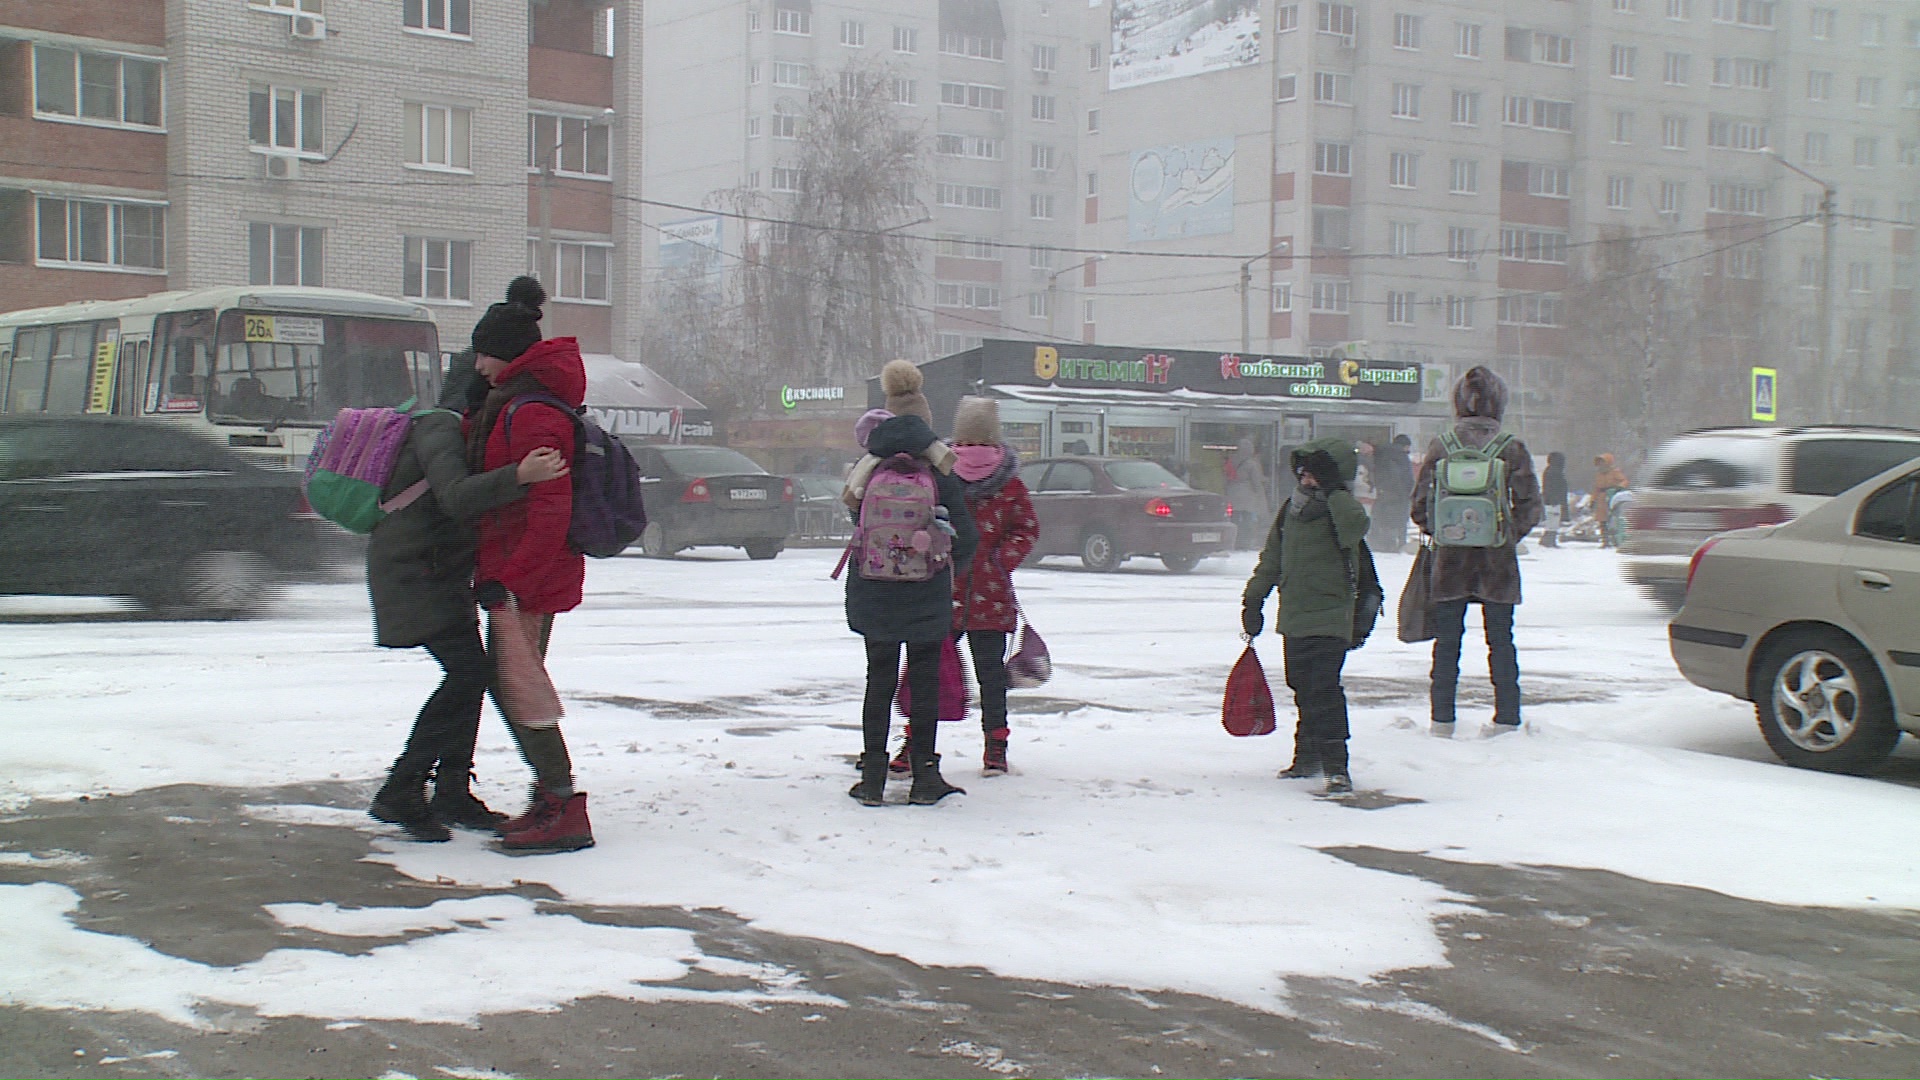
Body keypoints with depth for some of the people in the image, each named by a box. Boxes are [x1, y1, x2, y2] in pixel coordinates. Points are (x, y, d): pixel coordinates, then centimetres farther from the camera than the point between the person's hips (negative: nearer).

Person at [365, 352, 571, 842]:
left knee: (470, 673, 7)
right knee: (469, 671, -17)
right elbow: (456, 497, -30)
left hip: (440, 573, 10)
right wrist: (519, 476, -44)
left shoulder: (457, 430, 18)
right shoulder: (441, 429, -14)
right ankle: (400, 792, -12)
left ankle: (452, 792, 13)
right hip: (414, 574, -10)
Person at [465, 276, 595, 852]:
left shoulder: (531, 414, -19)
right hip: (510, 573, 10)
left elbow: (550, 508, -26)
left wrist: (508, 582, -27)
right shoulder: (510, 402, 14)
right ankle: (550, 798, 22)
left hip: (528, 577, -10)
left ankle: (566, 813, -3)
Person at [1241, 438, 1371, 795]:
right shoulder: (1291, 510, 10)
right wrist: (1254, 598, 18)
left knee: (1324, 689, -14)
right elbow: (1272, 558, 18)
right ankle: (1308, 756, 28)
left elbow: (1355, 525, -35)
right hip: (1293, 618, 7)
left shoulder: (1339, 511, -9)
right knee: (1303, 689, 16)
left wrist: (1333, 489, -28)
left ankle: (1336, 765, -11)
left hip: (1330, 620, -7)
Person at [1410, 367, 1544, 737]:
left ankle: (1443, 721, 8)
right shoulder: (1513, 449, -4)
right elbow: (1529, 508, -3)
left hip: (1451, 558, 0)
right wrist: (1510, 536, 13)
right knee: (1501, 640, 8)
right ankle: (1507, 719, 9)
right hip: (1497, 559, 0)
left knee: (1447, 640, 7)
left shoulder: (1441, 446, -2)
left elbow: (1421, 505, 0)